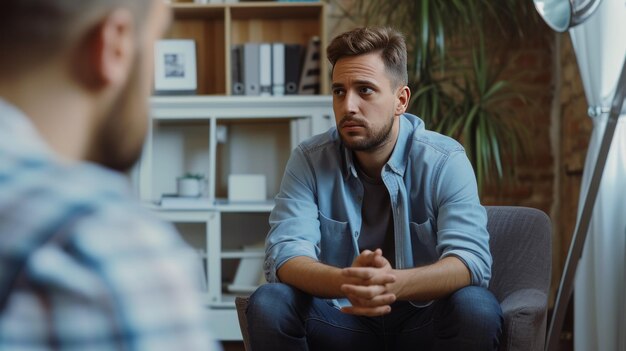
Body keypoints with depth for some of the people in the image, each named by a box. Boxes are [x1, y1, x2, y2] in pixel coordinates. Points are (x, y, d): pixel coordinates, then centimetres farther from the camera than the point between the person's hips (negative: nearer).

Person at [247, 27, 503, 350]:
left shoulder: (445, 161, -10)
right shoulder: (309, 160, -6)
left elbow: (471, 259, -23)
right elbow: (284, 254, -17)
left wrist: (393, 284, -45)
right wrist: (344, 282, -41)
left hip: (423, 321, -1)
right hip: (342, 319, 1)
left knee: (477, 307, -32)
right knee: (267, 304, -26)